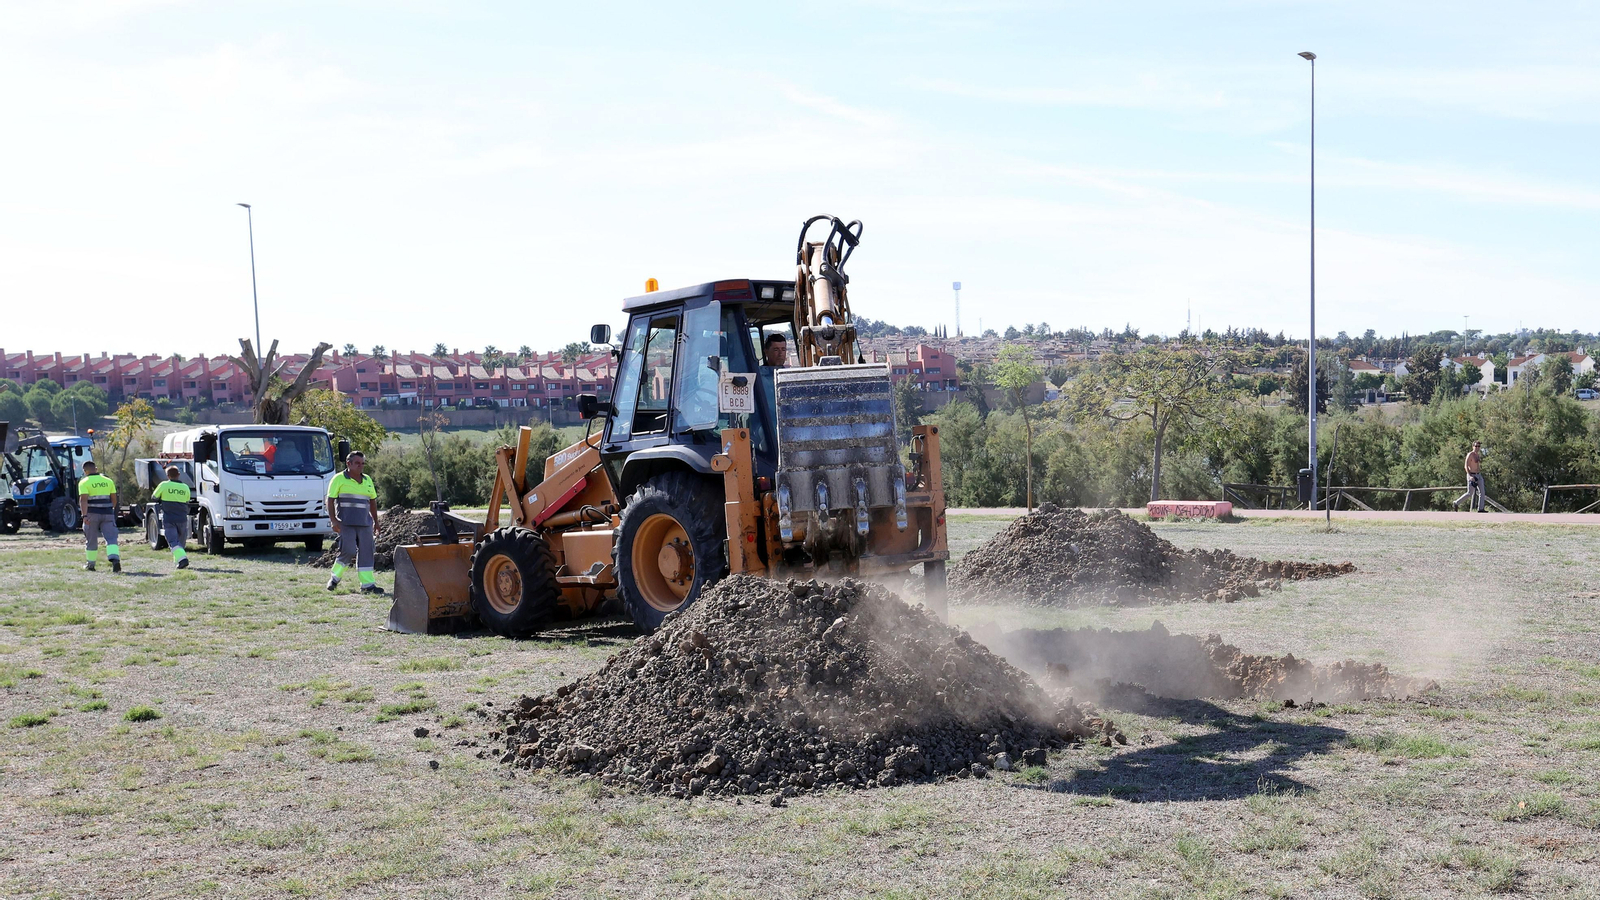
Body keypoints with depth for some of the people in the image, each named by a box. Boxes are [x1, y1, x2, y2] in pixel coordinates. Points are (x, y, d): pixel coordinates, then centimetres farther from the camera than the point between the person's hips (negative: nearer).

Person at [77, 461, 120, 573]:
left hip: (92, 514, -2)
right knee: (111, 538, -5)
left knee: (91, 540, 12)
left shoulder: (84, 483, -2)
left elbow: (83, 500, -14)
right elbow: (114, 499, 12)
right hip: (107, 514, 2)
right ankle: (115, 560, -26)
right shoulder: (108, 481, 10)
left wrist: (84, 515, -21)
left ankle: (90, 564, 22)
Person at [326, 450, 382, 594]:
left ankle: (367, 584, 2)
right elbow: (330, 500, -3)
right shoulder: (339, 479, 0)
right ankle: (334, 578, 8)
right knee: (348, 551, -13)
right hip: (346, 523, -5)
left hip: (364, 523, 5)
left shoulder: (367, 480, 16)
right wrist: (333, 521, -11)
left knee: (366, 553, 1)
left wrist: (376, 521, 20)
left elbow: (373, 501, 24)